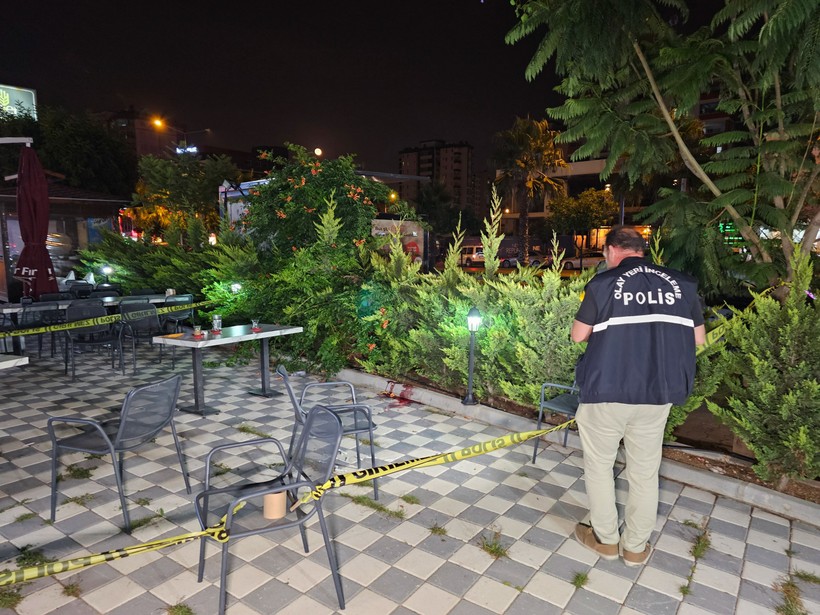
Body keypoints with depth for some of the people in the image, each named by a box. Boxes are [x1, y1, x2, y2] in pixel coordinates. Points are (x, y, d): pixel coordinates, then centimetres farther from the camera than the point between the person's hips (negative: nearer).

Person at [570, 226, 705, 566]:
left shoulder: (603, 283, -9)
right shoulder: (682, 283, 2)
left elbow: (578, 335, -3)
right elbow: (698, 338, 7)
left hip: (607, 391, -3)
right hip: (658, 393, 4)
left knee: (599, 465, 15)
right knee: (645, 471, 16)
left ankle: (605, 538, 28)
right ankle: (635, 546, 29)